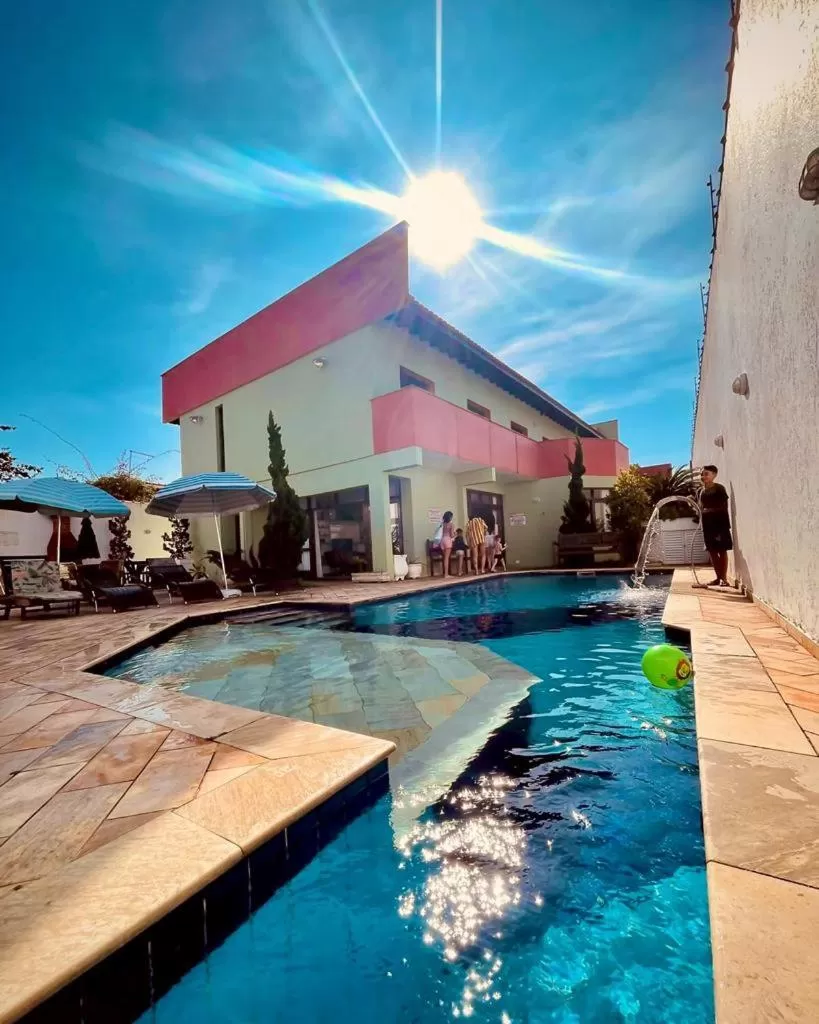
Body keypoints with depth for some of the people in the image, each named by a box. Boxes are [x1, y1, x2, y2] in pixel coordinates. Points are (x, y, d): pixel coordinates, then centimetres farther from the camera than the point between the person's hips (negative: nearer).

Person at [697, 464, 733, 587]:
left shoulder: (719, 488, -5)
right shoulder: (702, 491, 12)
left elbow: (725, 506, -9)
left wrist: (712, 510, -20)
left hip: (720, 522, -6)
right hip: (708, 523, 6)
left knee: (722, 550, -2)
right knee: (712, 551, 8)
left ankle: (724, 578, 2)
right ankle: (718, 577, 15)